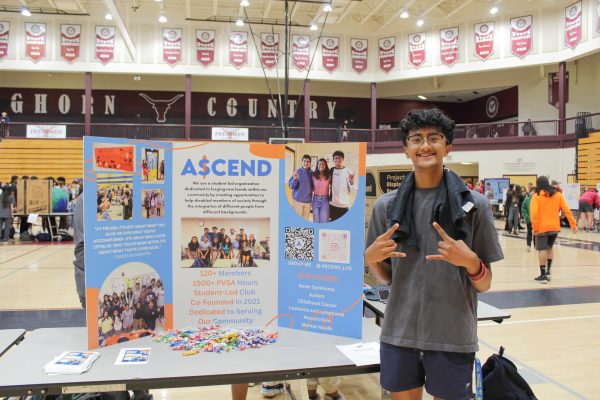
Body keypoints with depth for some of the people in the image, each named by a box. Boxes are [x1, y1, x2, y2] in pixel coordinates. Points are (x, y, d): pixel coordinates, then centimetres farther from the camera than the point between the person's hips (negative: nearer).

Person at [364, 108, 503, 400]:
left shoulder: (474, 204, -4)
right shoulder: (386, 206, 1)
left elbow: (484, 285, 0)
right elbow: (386, 277, 9)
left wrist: (470, 261, -20)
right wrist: (371, 257, -11)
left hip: (452, 336, -1)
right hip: (398, 334, 2)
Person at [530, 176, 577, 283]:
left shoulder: (536, 196, -8)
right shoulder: (558, 194, 2)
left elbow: (534, 213, -16)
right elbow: (566, 210, 0)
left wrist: (535, 227, -10)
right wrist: (573, 224, 4)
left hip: (542, 227, -4)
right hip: (555, 227, 4)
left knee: (542, 250, 1)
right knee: (549, 248, 21)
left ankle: (543, 275, 2)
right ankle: (548, 271, 20)